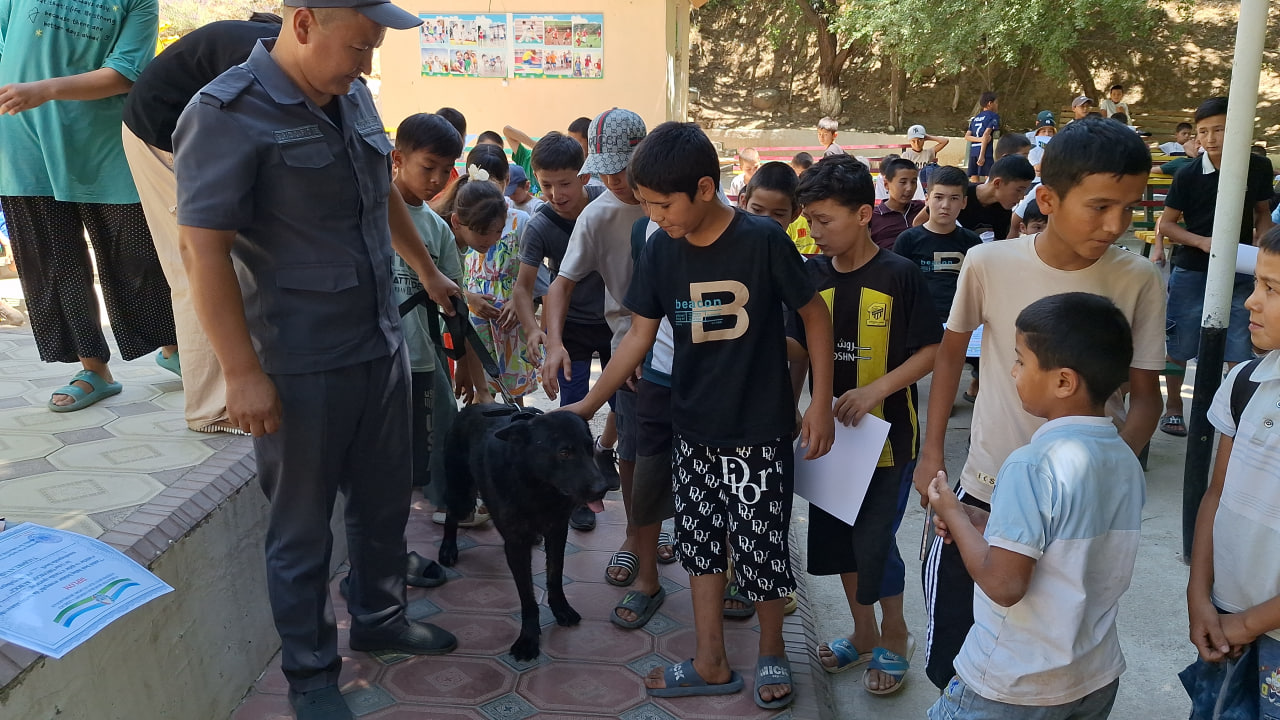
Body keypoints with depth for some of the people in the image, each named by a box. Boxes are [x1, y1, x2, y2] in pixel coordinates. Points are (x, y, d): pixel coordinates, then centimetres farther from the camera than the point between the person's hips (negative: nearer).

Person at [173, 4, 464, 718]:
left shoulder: (354, 97, 7)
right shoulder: (229, 115, -15)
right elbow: (203, 249, -18)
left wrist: (429, 271, 32)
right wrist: (243, 373, -20)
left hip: (382, 344, 7)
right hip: (300, 365, -7)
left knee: (385, 499, 21)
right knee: (303, 525, 8)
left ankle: (379, 616, 43)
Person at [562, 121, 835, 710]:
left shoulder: (763, 240, -15)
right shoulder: (658, 251, -3)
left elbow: (815, 316, -7)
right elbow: (639, 336, 3)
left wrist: (821, 403, -9)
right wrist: (586, 405, 1)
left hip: (758, 428, -5)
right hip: (694, 426, 5)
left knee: (760, 542, 5)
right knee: (700, 538, 13)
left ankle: (771, 651, 30)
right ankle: (711, 663, 29)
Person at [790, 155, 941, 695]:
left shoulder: (900, 275, -13)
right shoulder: (813, 275, -1)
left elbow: (930, 351, -11)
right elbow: (799, 347, 6)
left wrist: (875, 390, -22)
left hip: (888, 434, -5)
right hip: (831, 430, 5)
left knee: (874, 543, -2)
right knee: (836, 537, 14)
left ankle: (895, 638, 26)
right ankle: (863, 633, 36)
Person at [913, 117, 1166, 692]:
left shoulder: (1139, 281, -8)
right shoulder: (989, 263, -10)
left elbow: (1145, 395, 0)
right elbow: (951, 352, 6)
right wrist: (931, 455, 5)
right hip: (985, 489, 0)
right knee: (950, 665, 9)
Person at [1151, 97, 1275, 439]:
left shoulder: (1258, 167, -4)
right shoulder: (1188, 174, -10)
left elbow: (1262, 213, 10)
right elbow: (1167, 223, -3)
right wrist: (1202, 242, -18)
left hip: (1239, 271, 2)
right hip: (1192, 271, -1)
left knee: (1240, 349, 2)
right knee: (1179, 346, 7)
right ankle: (1173, 407, 25)